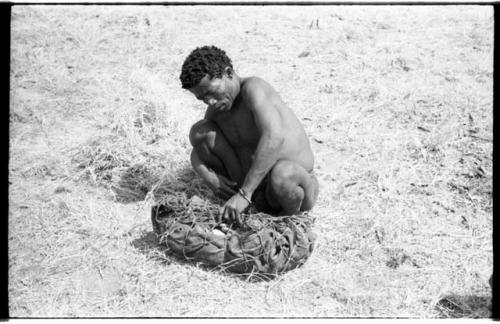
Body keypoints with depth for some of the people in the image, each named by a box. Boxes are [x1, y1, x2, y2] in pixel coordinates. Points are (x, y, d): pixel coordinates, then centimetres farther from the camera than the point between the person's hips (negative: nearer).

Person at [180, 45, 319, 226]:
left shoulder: (253, 88, -24)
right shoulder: (216, 109, 0)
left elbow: (274, 137, -41)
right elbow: (196, 152, 8)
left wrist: (244, 194, -43)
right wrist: (206, 175, -17)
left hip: (294, 180, -6)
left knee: (281, 174, -43)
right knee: (199, 131, -8)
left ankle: (290, 217, -6)